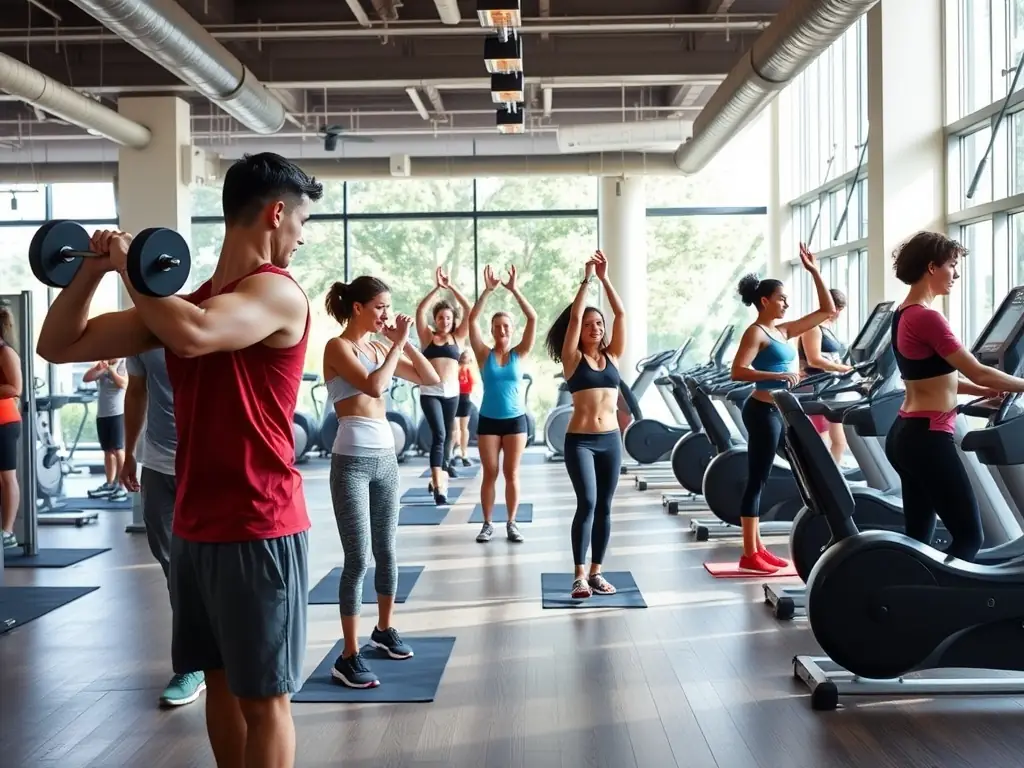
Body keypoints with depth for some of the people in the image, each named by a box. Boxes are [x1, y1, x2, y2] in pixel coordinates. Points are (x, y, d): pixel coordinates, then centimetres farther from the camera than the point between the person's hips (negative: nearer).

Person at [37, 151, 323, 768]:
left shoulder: (278, 292, -10)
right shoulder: (187, 300, 10)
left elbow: (193, 335, -32)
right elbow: (59, 345, 11)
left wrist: (130, 265, -16)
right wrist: (94, 269, -3)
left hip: (258, 529, -7)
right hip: (195, 526, 7)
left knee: (263, 693, 3)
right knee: (221, 679, 18)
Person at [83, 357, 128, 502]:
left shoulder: (123, 365, -2)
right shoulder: (101, 367, 14)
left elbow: (123, 383, -17)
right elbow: (86, 378, 4)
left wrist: (110, 369, -19)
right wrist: (98, 368, -10)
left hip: (118, 413, -6)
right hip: (101, 414, 6)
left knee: (118, 449, -9)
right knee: (107, 450, 11)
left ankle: (122, 486, -8)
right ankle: (109, 484, 17)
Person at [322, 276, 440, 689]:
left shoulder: (379, 348, 12)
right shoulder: (338, 347, -8)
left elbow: (431, 379, 11)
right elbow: (373, 386, -23)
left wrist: (404, 342, 2)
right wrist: (397, 344, -14)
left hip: (386, 457, 7)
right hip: (352, 461, -7)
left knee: (386, 551, 15)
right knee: (358, 558, -6)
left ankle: (384, 629, 33)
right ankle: (349, 657, 1)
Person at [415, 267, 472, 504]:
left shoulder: (458, 337, 7)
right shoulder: (427, 336, 4)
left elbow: (468, 310, -1)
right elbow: (420, 310, -7)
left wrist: (451, 287, -6)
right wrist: (437, 288, -12)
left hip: (452, 392, 4)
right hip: (430, 392, -3)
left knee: (447, 436, 13)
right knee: (438, 434, -16)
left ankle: (439, 478, 30)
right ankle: (438, 486, -21)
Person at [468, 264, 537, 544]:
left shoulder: (519, 354, 0)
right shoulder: (484, 354, -1)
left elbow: (533, 319, -11)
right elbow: (472, 319, -11)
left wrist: (515, 290, -17)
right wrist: (487, 290, -18)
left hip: (515, 420, 0)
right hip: (488, 420, 0)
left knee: (512, 474, 4)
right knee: (490, 474, 4)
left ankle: (511, 523, 15)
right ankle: (487, 523, 13)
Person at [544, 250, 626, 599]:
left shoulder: (612, 356, 9)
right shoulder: (572, 359, 0)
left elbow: (621, 314, 2)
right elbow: (574, 316, -9)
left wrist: (605, 279, -1)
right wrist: (586, 279, -5)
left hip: (611, 440, 4)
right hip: (579, 441, -4)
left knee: (604, 507, 8)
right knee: (587, 503, -14)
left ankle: (596, 571, 18)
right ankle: (579, 575, -8)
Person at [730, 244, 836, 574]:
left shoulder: (783, 331, 14)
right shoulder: (755, 333, -10)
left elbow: (827, 311, 18)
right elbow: (738, 371, -22)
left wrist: (815, 273, 12)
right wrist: (778, 376, -26)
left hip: (776, 411, 9)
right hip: (763, 410, -9)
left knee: (759, 480, 12)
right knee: (757, 480, -6)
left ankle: (757, 548, 18)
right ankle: (750, 554, -1)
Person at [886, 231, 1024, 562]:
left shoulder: (904, 314, 14)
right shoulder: (926, 317, -16)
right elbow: (978, 373, -15)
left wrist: (988, 393, 12)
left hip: (907, 434, 10)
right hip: (927, 438, -10)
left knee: (918, 537, 12)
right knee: (969, 535, -2)